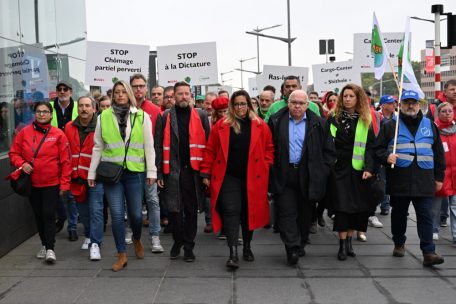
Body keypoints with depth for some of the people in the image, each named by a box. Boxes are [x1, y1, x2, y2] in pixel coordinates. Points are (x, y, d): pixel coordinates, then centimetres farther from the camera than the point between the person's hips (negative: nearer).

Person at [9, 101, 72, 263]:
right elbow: (14, 153, 7)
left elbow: (65, 161, -5)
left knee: (49, 214, -8)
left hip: (52, 183, -3)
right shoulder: (24, 132, 0)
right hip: (32, 183, 3)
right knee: (38, 215, 12)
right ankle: (44, 244, 27)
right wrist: (22, 164, -13)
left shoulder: (58, 134, -6)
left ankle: (50, 249, 0)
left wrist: (64, 184, -7)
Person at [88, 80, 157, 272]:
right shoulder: (103, 117, 5)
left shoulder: (142, 117, 3)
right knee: (117, 215, 0)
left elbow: (149, 146, 3)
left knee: (136, 214, 5)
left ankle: (137, 240, 37)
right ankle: (122, 255, 13)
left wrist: (151, 171, -1)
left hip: (134, 172, 0)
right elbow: (98, 147, 9)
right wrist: (92, 172, 8)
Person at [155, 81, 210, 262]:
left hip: (193, 171, 0)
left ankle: (188, 246, 18)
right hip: (172, 171, 0)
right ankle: (178, 241, 23)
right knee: (175, 210, 3)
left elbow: (208, 144, 3)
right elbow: (159, 146, 3)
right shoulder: (166, 116, 5)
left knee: (191, 211, 7)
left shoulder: (200, 115, 6)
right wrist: (159, 172, -3)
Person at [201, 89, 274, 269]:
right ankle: (233, 253, -10)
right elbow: (210, 150, 4)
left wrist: (266, 166, 0)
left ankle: (247, 247, 30)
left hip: (252, 178, 1)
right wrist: (206, 173, 1)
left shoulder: (260, 126, 4)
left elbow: (269, 148, 11)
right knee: (231, 212, -9)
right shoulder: (221, 125, 3)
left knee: (249, 213, 12)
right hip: (228, 178, -1)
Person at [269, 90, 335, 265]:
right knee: (287, 212, -5)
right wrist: (272, 170, 0)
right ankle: (292, 248, -6)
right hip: (283, 176, -1)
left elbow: (329, 151, 6)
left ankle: (301, 245, 26)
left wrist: (321, 171, 0)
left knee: (305, 213, 11)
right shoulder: (276, 122, 2)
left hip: (308, 177, 1)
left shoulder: (318, 124, 2)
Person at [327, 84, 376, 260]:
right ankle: (342, 244, 1)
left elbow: (370, 146, 0)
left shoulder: (365, 121, 6)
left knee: (357, 206, 4)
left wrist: (369, 168, -12)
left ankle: (349, 240, 18)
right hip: (338, 168, -1)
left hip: (357, 169, 1)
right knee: (342, 206, -5)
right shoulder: (333, 118, 5)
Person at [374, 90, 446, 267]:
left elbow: (438, 153, 15)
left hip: (424, 180, 1)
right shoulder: (390, 126, 5)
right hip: (399, 180, -1)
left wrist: (439, 177, 11)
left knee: (425, 216, -3)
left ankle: (428, 252, -3)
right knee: (399, 214, 12)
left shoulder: (430, 126, 12)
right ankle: (399, 244, 29)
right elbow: (378, 149, 3)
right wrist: (386, 157, -19)